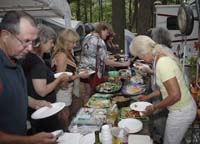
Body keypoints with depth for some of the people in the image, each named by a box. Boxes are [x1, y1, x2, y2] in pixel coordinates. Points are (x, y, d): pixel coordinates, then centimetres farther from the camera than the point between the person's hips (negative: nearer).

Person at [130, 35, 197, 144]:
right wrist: (148, 97, 16)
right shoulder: (163, 57, 2)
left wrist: (153, 107, -16)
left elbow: (175, 95, -28)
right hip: (185, 106, 9)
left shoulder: (162, 64, -27)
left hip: (181, 112, -9)